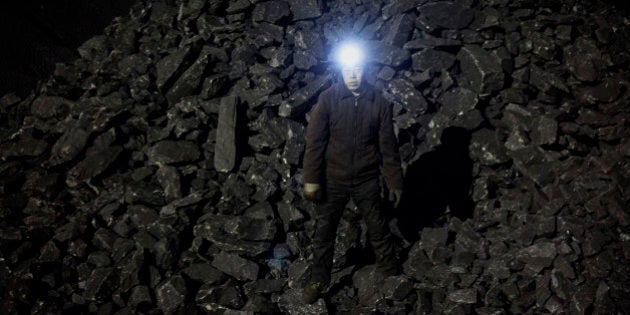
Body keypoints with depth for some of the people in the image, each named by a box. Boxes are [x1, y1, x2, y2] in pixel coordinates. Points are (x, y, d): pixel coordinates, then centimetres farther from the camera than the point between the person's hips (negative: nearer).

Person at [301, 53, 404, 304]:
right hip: (333, 179, 0)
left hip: (366, 180, 0)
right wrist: (311, 179, -14)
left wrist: (395, 182, 2)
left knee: (379, 232, 12)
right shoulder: (328, 98, -9)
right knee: (323, 232, 10)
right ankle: (318, 280, 27)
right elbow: (314, 140, -9)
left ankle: (391, 278, 29)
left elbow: (388, 146, 0)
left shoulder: (379, 102, -5)